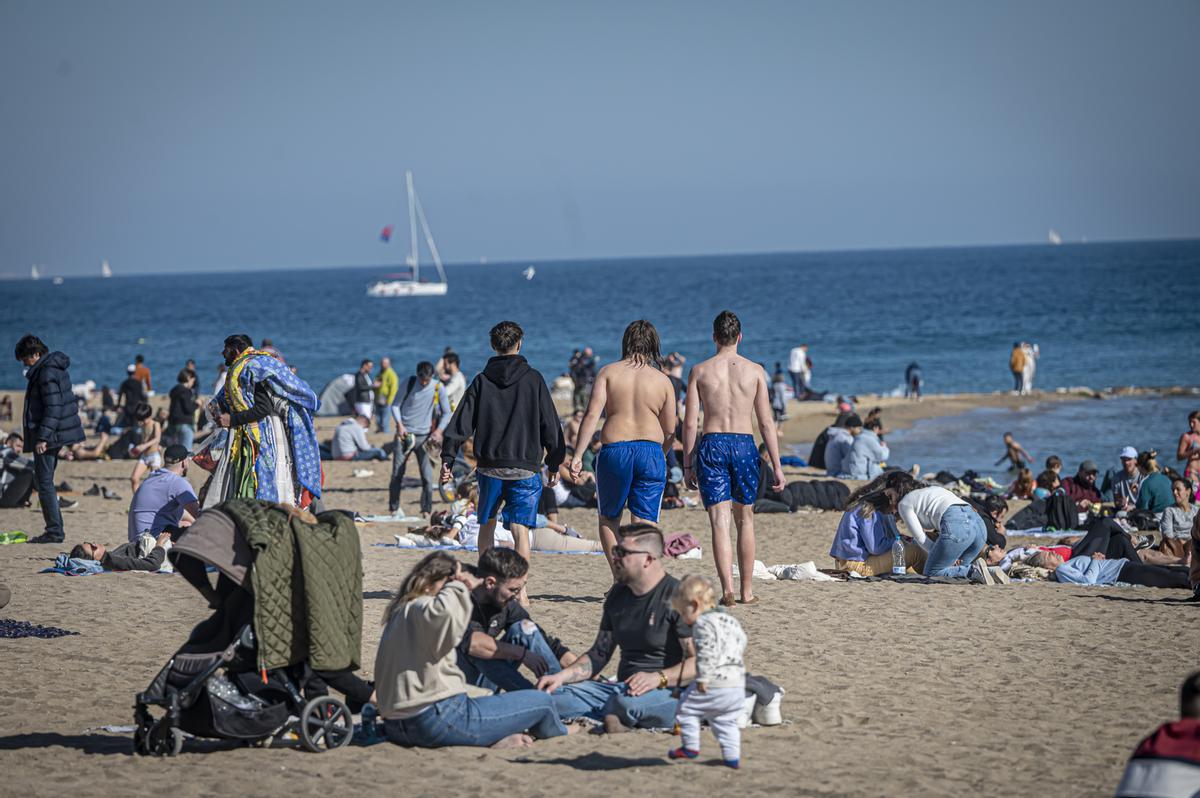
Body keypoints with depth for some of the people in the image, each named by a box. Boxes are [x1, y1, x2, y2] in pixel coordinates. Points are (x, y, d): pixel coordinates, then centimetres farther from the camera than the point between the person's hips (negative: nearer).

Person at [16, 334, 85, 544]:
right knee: (42, 481, 16)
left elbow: (53, 408, -23)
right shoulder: (55, 367, 13)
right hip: (58, 435, 11)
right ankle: (54, 530, 17)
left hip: (48, 435, -11)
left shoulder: (47, 373, -17)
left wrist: (43, 437, -24)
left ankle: (55, 532, -5)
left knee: (45, 483, -6)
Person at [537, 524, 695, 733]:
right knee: (553, 697, -13)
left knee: (628, 702, -42)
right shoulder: (618, 595, 16)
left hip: (669, 692, -8)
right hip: (623, 688, 8)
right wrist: (561, 676, 4)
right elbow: (599, 655, 20)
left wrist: (658, 678, -28)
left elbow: (700, 662, -14)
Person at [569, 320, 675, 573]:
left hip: (614, 450, -1)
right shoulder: (662, 380, 7)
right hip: (651, 452, 1)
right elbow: (670, 431, 9)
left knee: (609, 519, 18)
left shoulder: (609, 372, 2)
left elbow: (592, 414, -9)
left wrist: (577, 456, -10)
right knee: (644, 524, 3)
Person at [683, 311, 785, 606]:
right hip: (744, 444, 1)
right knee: (745, 520, 14)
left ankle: (727, 587, -19)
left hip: (711, 445, -1)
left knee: (720, 521, -4)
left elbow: (690, 423, -1)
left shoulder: (700, 371, 1)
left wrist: (688, 465, 7)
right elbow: (766, 423, 1)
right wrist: (777, 466, 5)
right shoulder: (755, 371, 2)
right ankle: (747, 591, 19)